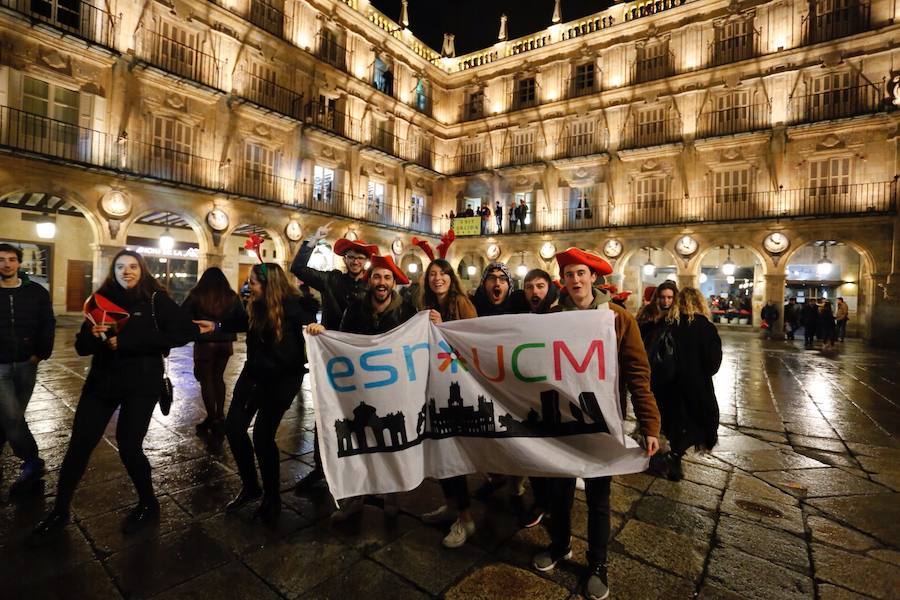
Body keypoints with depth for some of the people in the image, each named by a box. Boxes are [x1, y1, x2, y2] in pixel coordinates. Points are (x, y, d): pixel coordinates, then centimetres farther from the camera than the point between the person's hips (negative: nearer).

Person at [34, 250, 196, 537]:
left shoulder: (156, 299, -8)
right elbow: (81, 347, 8)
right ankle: (60, 510, 29)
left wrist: (130, 341, -22)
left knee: (128, 447, 1)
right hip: (102, 381, 4)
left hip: (141, 385, -4)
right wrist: (92, 334, -17)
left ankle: (148, 505, 25)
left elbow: (186, 332, -20)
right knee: (79, 445, 6)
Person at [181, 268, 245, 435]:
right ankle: (220, 416, 22)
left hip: (204, 343, -3)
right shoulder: (232, 296, 1)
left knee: (206, 380, 9)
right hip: (225, 343, 3)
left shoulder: (196, 295, -5)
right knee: (218, 378, 19)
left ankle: (212, 419, 12)